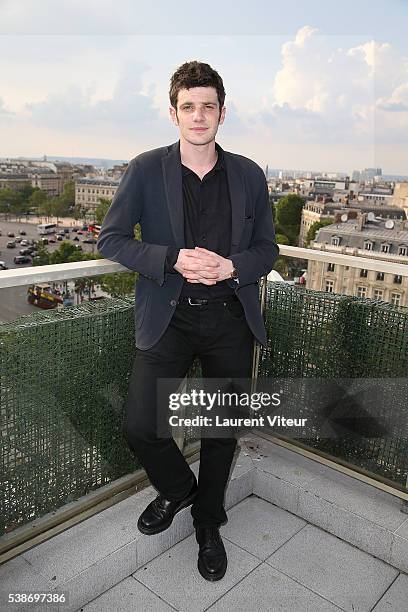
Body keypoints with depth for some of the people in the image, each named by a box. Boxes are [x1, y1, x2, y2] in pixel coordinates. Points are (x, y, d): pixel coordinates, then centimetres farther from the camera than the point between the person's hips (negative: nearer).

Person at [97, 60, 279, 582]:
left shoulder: (249, 175, 4)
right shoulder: (146, 170, -1)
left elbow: (267, 248, 8)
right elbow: (110, 238, -2)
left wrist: (231, 266, -15)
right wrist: (174, 259, -18)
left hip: (231, 318, 2)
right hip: (168, 318, -1)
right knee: (139, 426, -7)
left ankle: (208, 523, 39)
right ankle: (177, 488, 29)